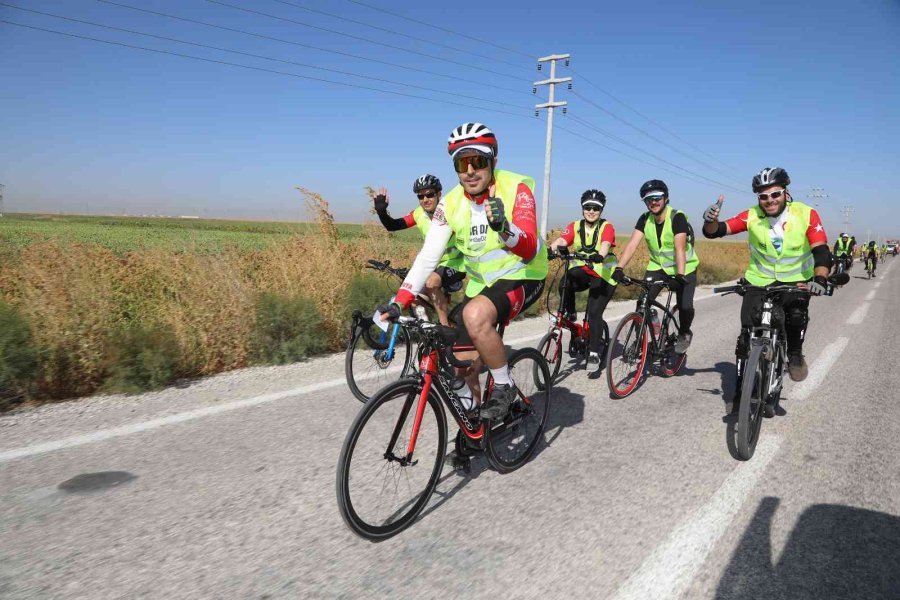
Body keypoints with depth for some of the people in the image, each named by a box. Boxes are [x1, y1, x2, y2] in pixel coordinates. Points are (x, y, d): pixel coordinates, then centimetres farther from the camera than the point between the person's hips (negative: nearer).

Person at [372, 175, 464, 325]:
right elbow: (392, 226, -6)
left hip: (456, 263, -7)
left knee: (430, 283, -31)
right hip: (435, 263, 7)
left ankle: (446, 327, -19)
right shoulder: (419, 213, -3)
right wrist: (381, 211, -26)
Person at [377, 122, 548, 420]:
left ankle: (504, 385, -11)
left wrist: (504, 229, -50)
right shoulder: (451, 202, -7)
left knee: (475, 316, -35)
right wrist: (398, 303, -21)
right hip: (480, 283, 5)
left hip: (521, 278, -5)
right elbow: (428, 256, -11)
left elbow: (531, 250, -28)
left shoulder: (516, 188, -19)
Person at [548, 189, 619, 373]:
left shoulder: (607, 227, -9)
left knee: (594, 313, -13)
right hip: (582, 272, 3)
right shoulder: (575, 227, -2)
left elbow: (605, 245, -29)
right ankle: (570, 314, -3)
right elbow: (560, 241, -19)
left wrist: (600, 256, -53)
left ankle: (594, 353, 1)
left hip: (603, 276, -3)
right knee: (564, 283, -30)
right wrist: (550, 249, -43)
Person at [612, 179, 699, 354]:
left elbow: (680, 248, -32)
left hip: (684, 269, -3)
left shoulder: (677, 217, -20)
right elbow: (632, 245, -18)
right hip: (657, 267, 4)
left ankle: (684, 334, 15)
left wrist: (680, 275, -44)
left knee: (685, 307, -17)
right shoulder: (645, 219, -8)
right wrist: (619, 268, -31)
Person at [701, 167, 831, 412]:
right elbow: (715, 232, -15)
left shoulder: (806, 214, -15)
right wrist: (711, 220, -39)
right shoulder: (752, 216, -12)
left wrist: (820, 279, -41)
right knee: (747, 336, -7)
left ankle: (795, 354, 2)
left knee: (797, 316, -31)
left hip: (796, 282, -1)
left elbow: (821, 251, -23)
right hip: (759, 282, 1)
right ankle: (741, 392, 6)